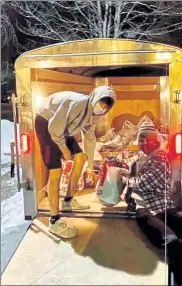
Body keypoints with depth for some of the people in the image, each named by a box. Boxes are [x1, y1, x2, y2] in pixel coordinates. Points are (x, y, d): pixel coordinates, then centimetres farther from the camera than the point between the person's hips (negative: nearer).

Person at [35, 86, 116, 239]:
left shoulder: (93, 114, 0)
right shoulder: (77, 103, -30)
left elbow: (90, 138, 11)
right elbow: (54, 127, -29)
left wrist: (90, 166, 14)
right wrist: (64, 150, -13)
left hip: (62, 129, 10)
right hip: (46, 124, -9)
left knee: (80, 158, 11)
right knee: (56, 172, -14)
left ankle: (69, 200, 26)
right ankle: (55, 222, -5)